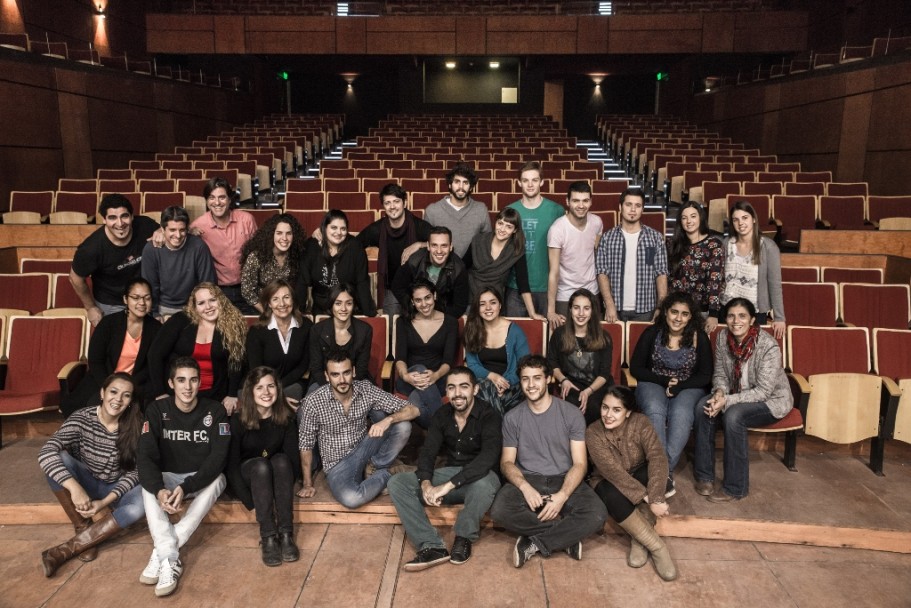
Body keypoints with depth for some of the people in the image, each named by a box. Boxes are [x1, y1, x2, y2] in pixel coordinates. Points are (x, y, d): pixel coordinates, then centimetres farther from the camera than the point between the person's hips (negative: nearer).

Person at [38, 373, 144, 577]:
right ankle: (84, 528, -15)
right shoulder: (82, 419, -17)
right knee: (59, 459, -29)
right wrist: (75, 488, -42)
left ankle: (66, 549, -25)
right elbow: (46, 453, -31)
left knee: (143, 501, -33)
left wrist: (105, 502, -26)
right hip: (87, 484, 0)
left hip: (117, 489, 0)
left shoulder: (135, 425, -15)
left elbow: (135, 471, -13)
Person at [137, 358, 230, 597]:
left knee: (218, 481, -34)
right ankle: (170, 558, -36)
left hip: (203, 479, -1)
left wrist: (186, 487, -36)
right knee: (147, 487, -30)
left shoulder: (215, 411, -13)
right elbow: (146, 457, -19)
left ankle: (160, 552, -31)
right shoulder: (157, 411, -10)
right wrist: (159, 490, -39)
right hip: (168, 477, 1)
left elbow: (218, 457, -21)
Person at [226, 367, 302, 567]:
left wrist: (284, 494, -26)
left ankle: (286, 534, -35)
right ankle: (268, 537, -37)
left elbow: (294, 459, -12)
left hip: (276, 474, 2)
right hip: (247, 476, -2)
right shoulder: (238, 420, -18)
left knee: (281, 460, -32)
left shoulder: (286, 418, -11)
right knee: (261, 465, -35)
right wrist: (251, 504, -25)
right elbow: (231, 464, -18)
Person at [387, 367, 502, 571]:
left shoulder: (489, 416, -17)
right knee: (397, 483, -14)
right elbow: (428, 452, -4)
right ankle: (432, 546, -26)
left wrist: (448, 485, -38)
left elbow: (488, 457, -31)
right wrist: (426, 483, -26)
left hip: (479, 476, -5)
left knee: (485, 483, -42)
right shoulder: (442, 415, 1)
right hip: (450, 472, 5)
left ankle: (464, 537, -14)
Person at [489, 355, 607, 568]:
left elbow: (579, 463, -4)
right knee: (499, 511, -31)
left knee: (596, 515, -30)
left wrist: (562, 495, -21)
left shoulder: (571, 414, -1)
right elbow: (507, 462, 2)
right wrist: (525, 487, -19)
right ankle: (567, 534, -14)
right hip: (526, 480, 1)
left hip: (564, 480, -1)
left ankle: (534, 543, -15)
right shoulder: (512, 418, 4)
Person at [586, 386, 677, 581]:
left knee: (652, 472, -33)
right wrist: (647, 498, -38)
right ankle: (657, 546, -20)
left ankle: (639, 539, -20)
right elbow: (613, 472, -31)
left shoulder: (640, 423, -18)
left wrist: (655, 497, -45)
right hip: (608, 483, -2)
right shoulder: (593, 433, -22)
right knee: (614, 498, -37)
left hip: (639, 478, 2)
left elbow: (657, 457, -31)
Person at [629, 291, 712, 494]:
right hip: (654, 384, 0)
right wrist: (664, 380, -11)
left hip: (688, 387, 0)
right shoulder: (652, 333, -1)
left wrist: (678, 387, -15)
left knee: (681, 414, -33)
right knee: (655, 411, -32)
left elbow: (705, 376, 0)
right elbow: (635, 368, 1)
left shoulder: (699, 337, -1)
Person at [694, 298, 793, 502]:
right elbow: (720, 373, 0)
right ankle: (704, 476, -9)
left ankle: (735, 487, -18)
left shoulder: (768, 346, -26)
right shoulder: (723, 338, -9)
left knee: (733, 415, -33)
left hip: (772, 400, -5)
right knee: (703, 407, -21)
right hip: (737, 395, 6)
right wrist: (720, 392, -22)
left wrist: (727, 401, -33)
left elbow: (763, 391, -25)